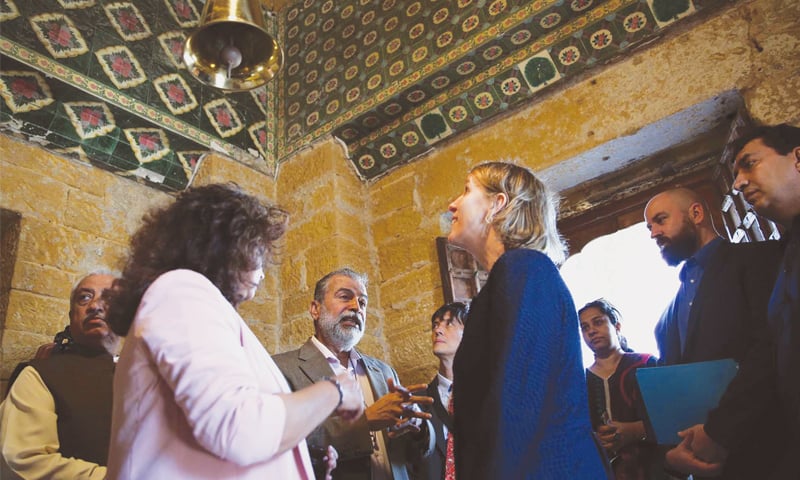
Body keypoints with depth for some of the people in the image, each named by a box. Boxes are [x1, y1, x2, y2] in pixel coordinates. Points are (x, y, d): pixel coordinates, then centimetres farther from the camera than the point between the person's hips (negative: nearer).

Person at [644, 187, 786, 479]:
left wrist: (718, 430, -20)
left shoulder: (759, 258, -3)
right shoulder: (669, 313, 17)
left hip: (761, 450, -6)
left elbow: (772, 348, -17)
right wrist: (670, 448, -3)